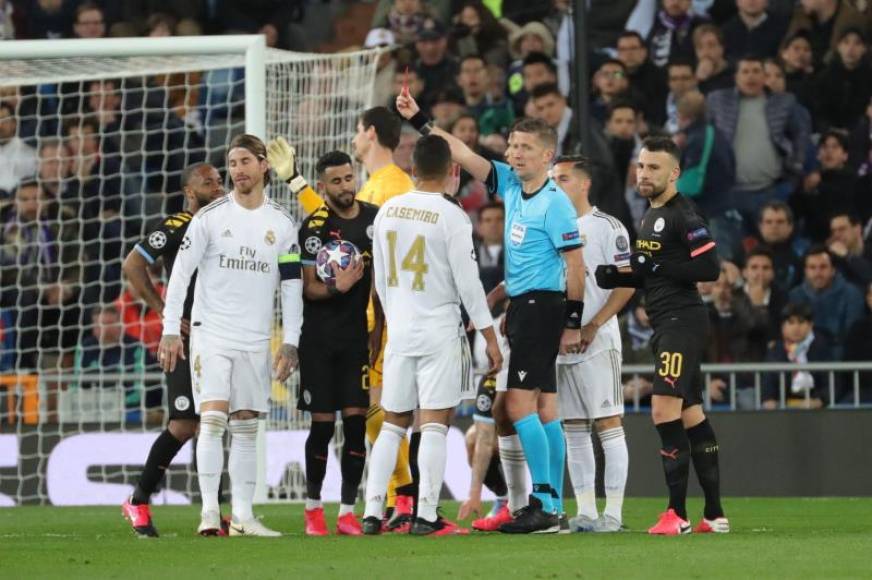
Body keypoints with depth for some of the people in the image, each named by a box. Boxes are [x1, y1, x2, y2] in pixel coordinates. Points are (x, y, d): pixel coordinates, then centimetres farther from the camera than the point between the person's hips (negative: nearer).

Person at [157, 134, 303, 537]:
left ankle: (242, 516, 8)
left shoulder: (282, 224, 6)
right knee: (213, 418, -13)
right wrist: (171, 330, -8)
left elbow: (292, 287, 8)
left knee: (246, 427, 5)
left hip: (256, 339, 3)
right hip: (210, 333, -3)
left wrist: (290, 342, 1)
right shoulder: (210, 217, -2)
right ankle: (209, 512, -13)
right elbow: (181, 273, -2)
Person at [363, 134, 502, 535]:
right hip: (440, 332, -5)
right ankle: (426, 516, -7)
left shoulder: (388, 211, 5)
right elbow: (468, 281, -10)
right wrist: (490, 337, -4)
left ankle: (372, 512, 6)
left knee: (392, 424, 12)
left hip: (398, 332, 5)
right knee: (434, 425, -3)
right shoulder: (451, 216, -11)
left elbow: (380, 278, 12)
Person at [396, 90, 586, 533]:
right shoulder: (511, 185, 10)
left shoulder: (554, 203, -13)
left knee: (519, 403, -14)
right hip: (522, 306, 9)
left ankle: (543, 504, -15)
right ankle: (552, 506, 11)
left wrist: (573, 322, -13)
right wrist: (419, 122, 9)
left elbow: (574, 263, -13)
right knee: (544, 406, 9)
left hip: (542, 306, -9)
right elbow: (464, 156, 13)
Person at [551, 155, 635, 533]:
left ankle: (613, 512, -6)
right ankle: (586, 512, 11)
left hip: (596, 344, -7)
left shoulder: (606, 227, -5)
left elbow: (626, 284, -10)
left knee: (608, 424, -6)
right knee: (573, 430, 7)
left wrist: (593, 326, -16)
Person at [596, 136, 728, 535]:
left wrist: (656, 265, -18)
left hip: (683, 321, -10)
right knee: (691, 416, 11)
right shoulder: (651, 217, 19)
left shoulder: (683, 216, -12)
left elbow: (710, 268, -19)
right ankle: (714, 515, 14)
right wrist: (618, 276, 8)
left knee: (664, 410, -16)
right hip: (665, 324, 10)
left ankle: (678, 513, -15)